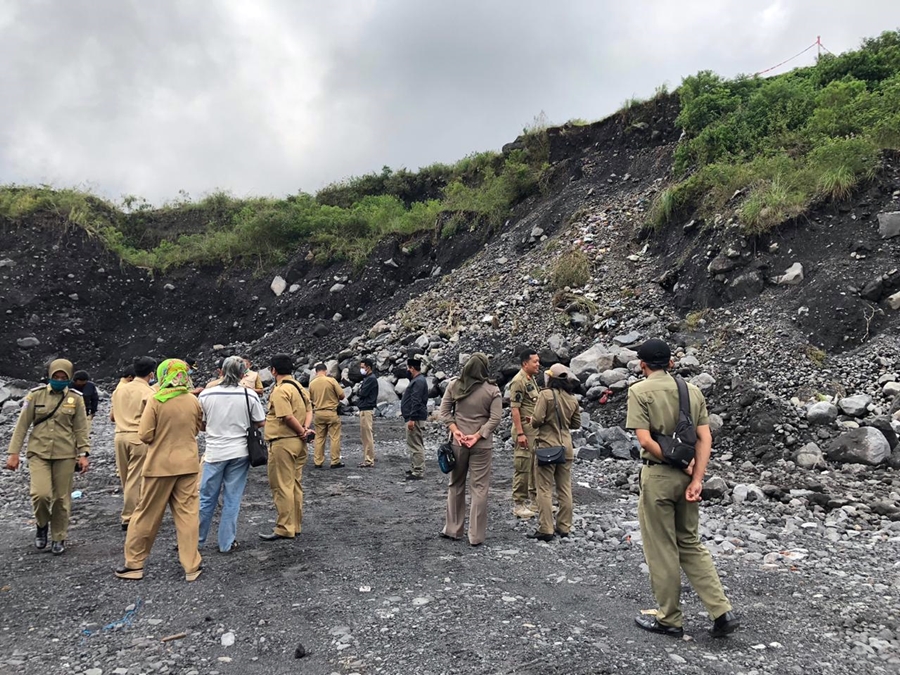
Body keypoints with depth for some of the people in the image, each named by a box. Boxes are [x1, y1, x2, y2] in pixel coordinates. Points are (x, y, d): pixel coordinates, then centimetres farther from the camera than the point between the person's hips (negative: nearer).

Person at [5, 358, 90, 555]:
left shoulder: (75, 398, 0)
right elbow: (22, 425, 1)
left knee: (62, 498, 5)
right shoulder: (36, 395, -1)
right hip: (38, 453, 0)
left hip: (65, 454, 1)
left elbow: (81, 429, 2)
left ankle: (59, 538, 22)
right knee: (41, 494, -14)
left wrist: (83, 454, -4)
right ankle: (42, 525, 18)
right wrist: (14, 453, -2)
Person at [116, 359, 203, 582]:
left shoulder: (156, 400, -12)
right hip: (187, 463, 3)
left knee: (147, 514, 11)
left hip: (160, 464, -2)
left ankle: (134, 563, 22)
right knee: (187, 514, 6)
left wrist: (159, 437, 9)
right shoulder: (194, 401, -1)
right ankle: (191, 566, 10)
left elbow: (145, 435, -10)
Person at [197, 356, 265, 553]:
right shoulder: (249, 395, -8)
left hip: (214, 452, 0)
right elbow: (261, 423, 0)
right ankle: (227, 543, 15)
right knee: (232, 500, 8)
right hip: (239, 453, 0)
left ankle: (195, 539, 23)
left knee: (206, 498, 13)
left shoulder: (206, 394, -7)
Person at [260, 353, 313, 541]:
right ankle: (296, 525, 23)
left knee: (282, 486, -1)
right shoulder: (299, 386, 13)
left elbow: (288, 416, -23)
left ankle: (284, 529, 5)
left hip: (283, 443, -9)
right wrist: (305, 429, -4)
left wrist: (302, 431, -11)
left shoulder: (280, 390, -15)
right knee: (295, 484, 15)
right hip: (299, 442, 9)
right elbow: (309, 410, 10)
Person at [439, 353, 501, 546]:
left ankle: (452, 529, 25)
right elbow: (495, 418, -12)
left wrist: (455, 430, -6)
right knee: (479, 488, 5)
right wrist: (477, 435, -12)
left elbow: (444, 411, -1)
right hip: (482, 445, -2)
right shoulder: (492, 390, -7)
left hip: (458, 442, 2)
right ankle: (476, 536, 9)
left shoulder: (454, 385, -1)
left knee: (455, 485, 16)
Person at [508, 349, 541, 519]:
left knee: (535, 466, 16)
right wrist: (520, 433, -22)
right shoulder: (518, 381, -16)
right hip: (525, 430, -9)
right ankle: (518, 504, 5)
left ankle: (534, 498, 28)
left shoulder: (532, 379, 13)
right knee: (522, 467, -3)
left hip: (536, 429, 9)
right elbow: (514, 409, -19)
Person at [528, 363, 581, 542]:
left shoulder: (546, 394, -13)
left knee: (545, 490, 0)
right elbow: (576, 424, 12)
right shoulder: (572, 399, 5)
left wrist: (532, 421, 3)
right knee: (565, 489, 13)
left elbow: (537, 420, -19)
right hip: (566, 448, 6)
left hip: (547, 447, -5)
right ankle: (564, 527, 20)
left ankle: (545, 529, 1)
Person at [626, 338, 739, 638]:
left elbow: (645, 440, -18)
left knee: (661, 549, 7)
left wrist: (683, 466, -10)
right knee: (691, 544, 19)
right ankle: (722, 612, 14)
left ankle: (669, 619, 19)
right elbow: (705, 438, 1)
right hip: (688, 476, 6)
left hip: (657, 474, -6)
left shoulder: (639, 391, -9)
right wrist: (696, 478, -4)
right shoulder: (692, 390, 7)